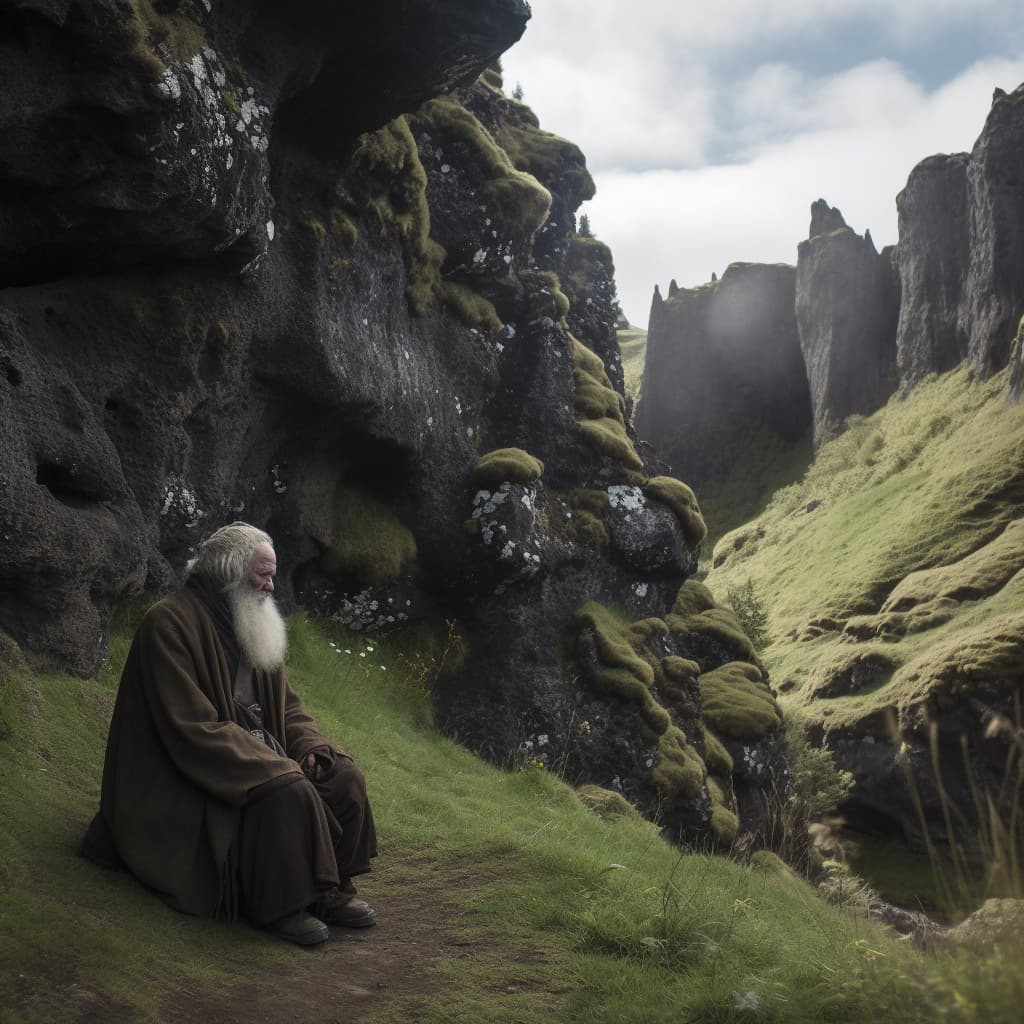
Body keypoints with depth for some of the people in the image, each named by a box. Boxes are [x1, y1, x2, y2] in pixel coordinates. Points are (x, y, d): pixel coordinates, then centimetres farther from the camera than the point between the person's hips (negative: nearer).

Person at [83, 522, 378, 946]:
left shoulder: (252, 628, 11)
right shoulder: (169, 624, -16)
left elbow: (287, 708, 15)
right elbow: (192, 728, -23)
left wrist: (312, 748, -7)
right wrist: (277, 767, -24)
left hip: (255, 762, 8)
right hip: (187, 787, -8)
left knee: (344, 778, -7)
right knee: (289, 795, -30)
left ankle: (330, 890, 4)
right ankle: (278, 907, -14)